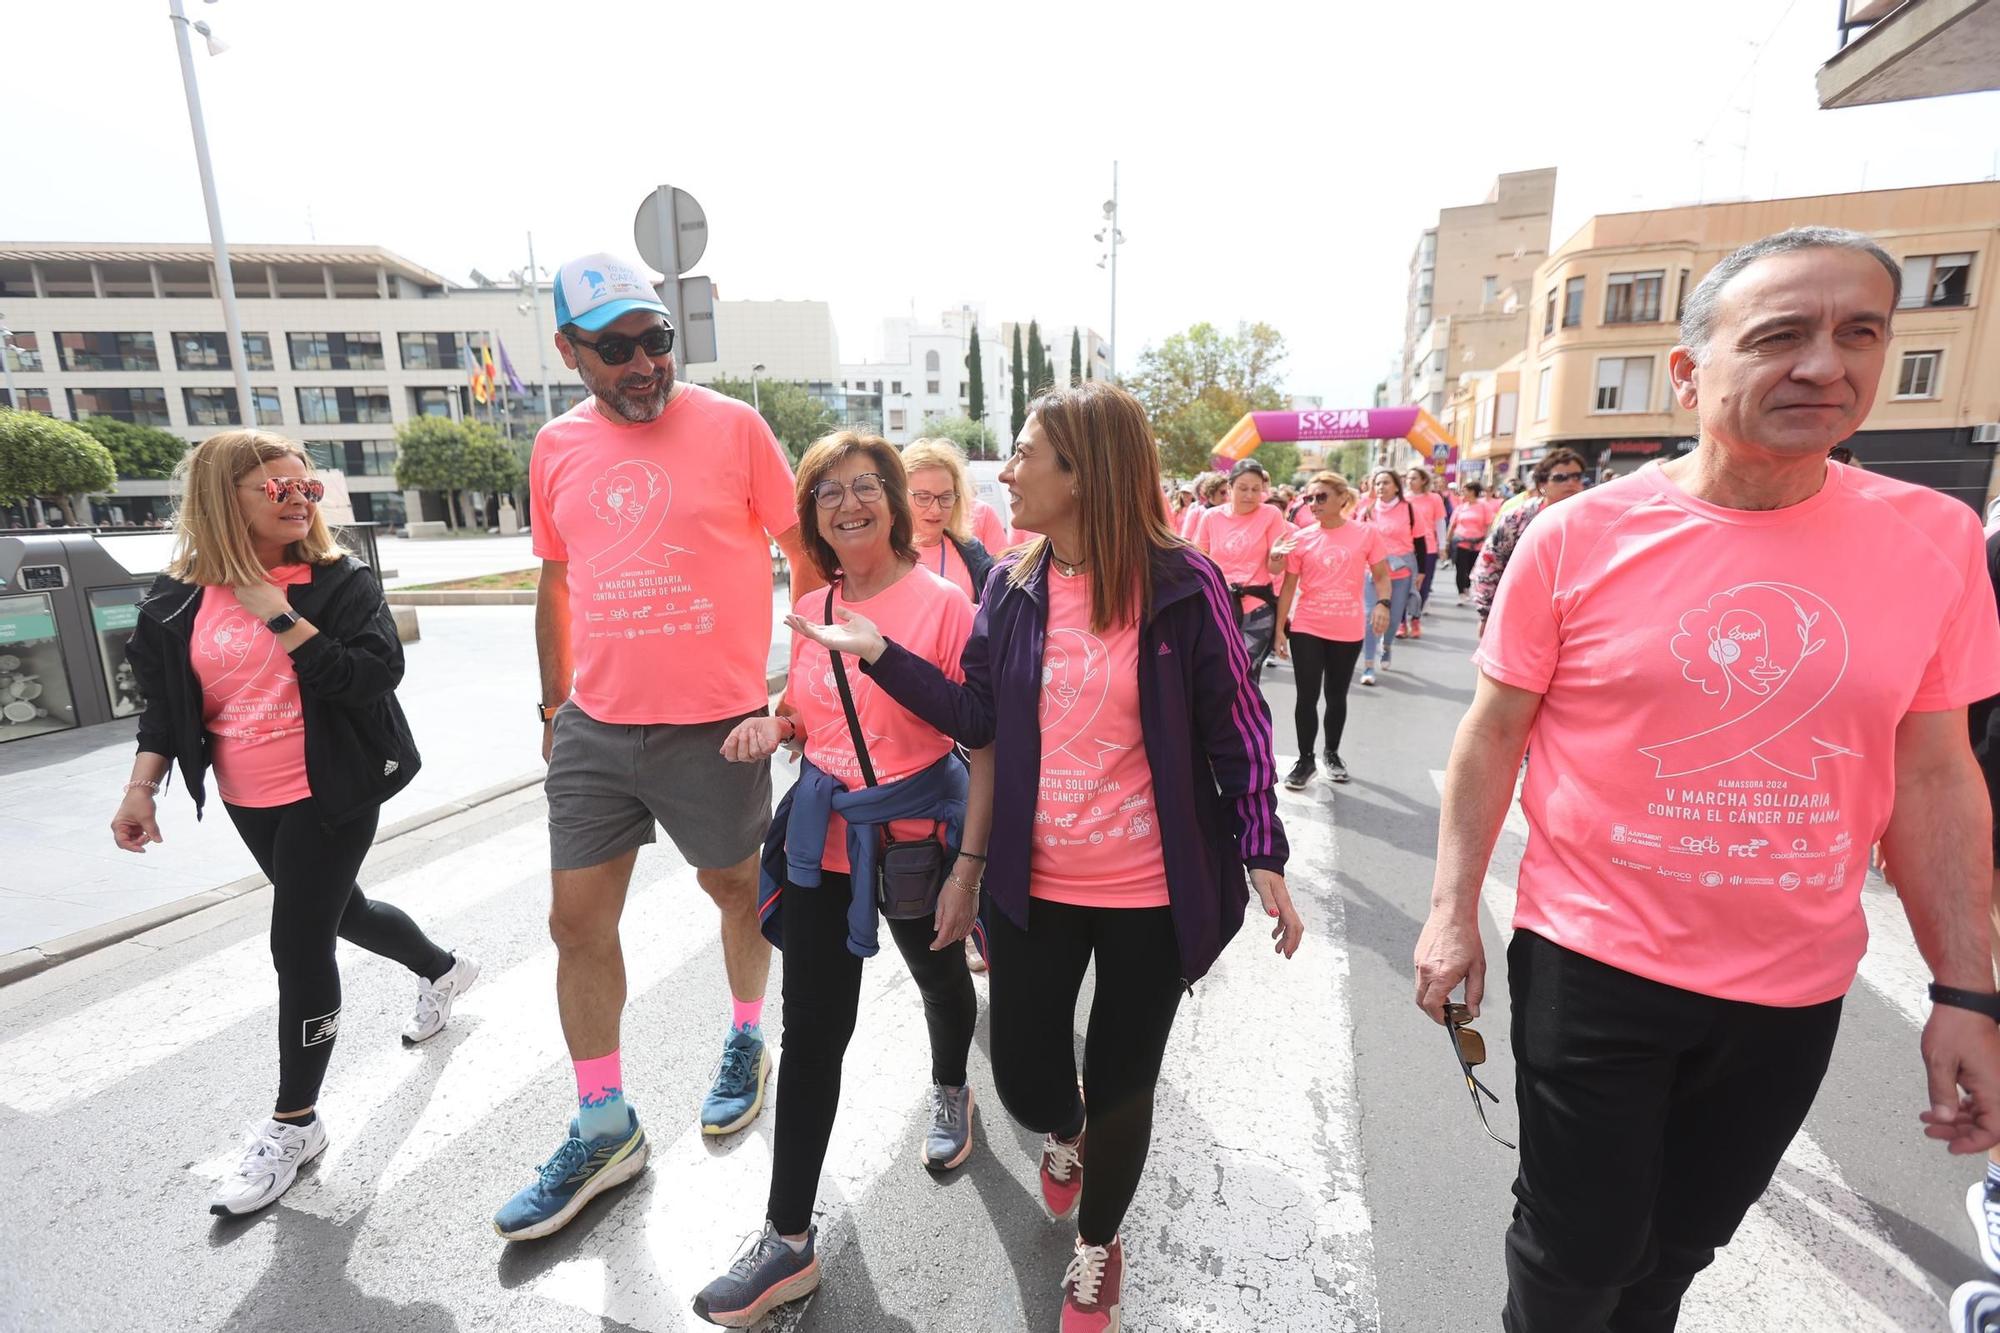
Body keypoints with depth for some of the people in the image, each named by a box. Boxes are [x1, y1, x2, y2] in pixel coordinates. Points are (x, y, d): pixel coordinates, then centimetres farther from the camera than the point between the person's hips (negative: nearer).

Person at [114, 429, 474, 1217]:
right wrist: (141, 787, 0)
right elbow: (166, 701, 9)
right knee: (338, 911, 22)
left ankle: (293, 1123, 15)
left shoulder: (341, 580, -11)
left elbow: (376, 674, -23)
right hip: (249, 803, 6)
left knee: (298, 945, -3)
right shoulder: (180, 598, 2)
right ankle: (442, 970, 50)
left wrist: (280, 617, -23)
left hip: (332, 795, -6)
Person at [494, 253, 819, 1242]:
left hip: (715, 723, -4)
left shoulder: (733, 426, -6)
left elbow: (806, 551, -2)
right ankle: (603, 1131, 29)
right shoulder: (557, 447, 7)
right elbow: (556, 581, 16)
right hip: (594, 727, 5)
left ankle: (746, 1039, 44)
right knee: (578, 921, 9)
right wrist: (553, 704, 17)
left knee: (736, 887, 14)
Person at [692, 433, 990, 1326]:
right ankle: (788, 1239, 24)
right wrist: (772, 726, -6)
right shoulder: (811, 610, 2)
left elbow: (985, 742, -15)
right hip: (821, 833, 4)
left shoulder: (943, 602, -14)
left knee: (939, 977, 23)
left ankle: (950, 1091, 56)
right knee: (811, 1028, 7)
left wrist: (969, 866, -17)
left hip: (916, 832, -3)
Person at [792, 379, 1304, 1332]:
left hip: (1150, 892, -3)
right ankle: (1065, 1134, 54)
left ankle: (1095, 1248, 46)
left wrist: (1264, 859, -6)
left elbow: (1237, 730, -6)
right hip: (1034, 886, 3)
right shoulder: (1011, 587, 0)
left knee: (1120, 1084, 14)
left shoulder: (1182, 587, -12)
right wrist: (877, 654, -4)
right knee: (1022, 1076, 14)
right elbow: (977, 720, 2)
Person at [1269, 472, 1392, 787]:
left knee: (1336, 696, 13)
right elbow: (1288, 586, 2)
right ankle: (1305, 759, 15)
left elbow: (1381, 576, 4)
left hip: (1347, 631, 0)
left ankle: (1332, 753, 32)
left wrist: (1382, 603, -15)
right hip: (1306, 628, 0)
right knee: (1307, 696, 1)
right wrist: (1279, 628, -1)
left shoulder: (1366, 534, -2)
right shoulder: (1300, 538, -1)